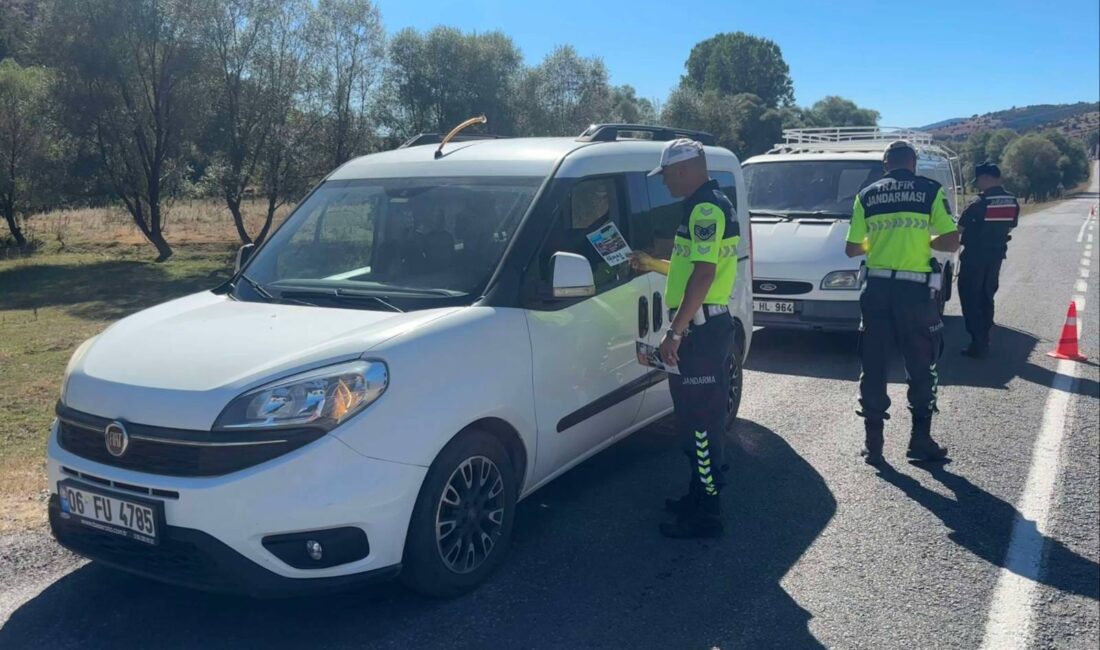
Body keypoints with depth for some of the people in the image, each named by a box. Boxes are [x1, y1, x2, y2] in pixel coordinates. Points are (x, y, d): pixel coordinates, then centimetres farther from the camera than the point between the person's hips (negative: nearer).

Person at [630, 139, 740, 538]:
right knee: (699, 418, 18)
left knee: (700, 420, -5)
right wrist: (653, 264, 23)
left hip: (701, 329, -11)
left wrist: (675, 331, -25)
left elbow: (703, 274, -24)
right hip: (707, 325, 11)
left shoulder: (706, 209, -15)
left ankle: (706, 514, 3)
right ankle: (701, 493, 30)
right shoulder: (709, 206, 18)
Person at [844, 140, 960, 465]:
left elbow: (852, 249, 6)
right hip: (915, 288, -2)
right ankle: (921, 439, 12)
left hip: (877, 287, 2)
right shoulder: (930, 190, 0)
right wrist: (925, 242, 14)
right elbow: (951, 241, -5)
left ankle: (873, 442, 11)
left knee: (874, 366, 9)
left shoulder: (867, 195, 7)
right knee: (922, 366, 10)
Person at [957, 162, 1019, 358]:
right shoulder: (1012, 202, 2)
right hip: (996, 255, 7)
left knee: (970, 299, 0)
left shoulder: (980, 202, -19)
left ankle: (978, 343, -4)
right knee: (986, 298, 17)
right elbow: (1009, 227, 13)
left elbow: (960, 228, -10)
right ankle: (983, 340, 21)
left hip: (975, 256, -7)